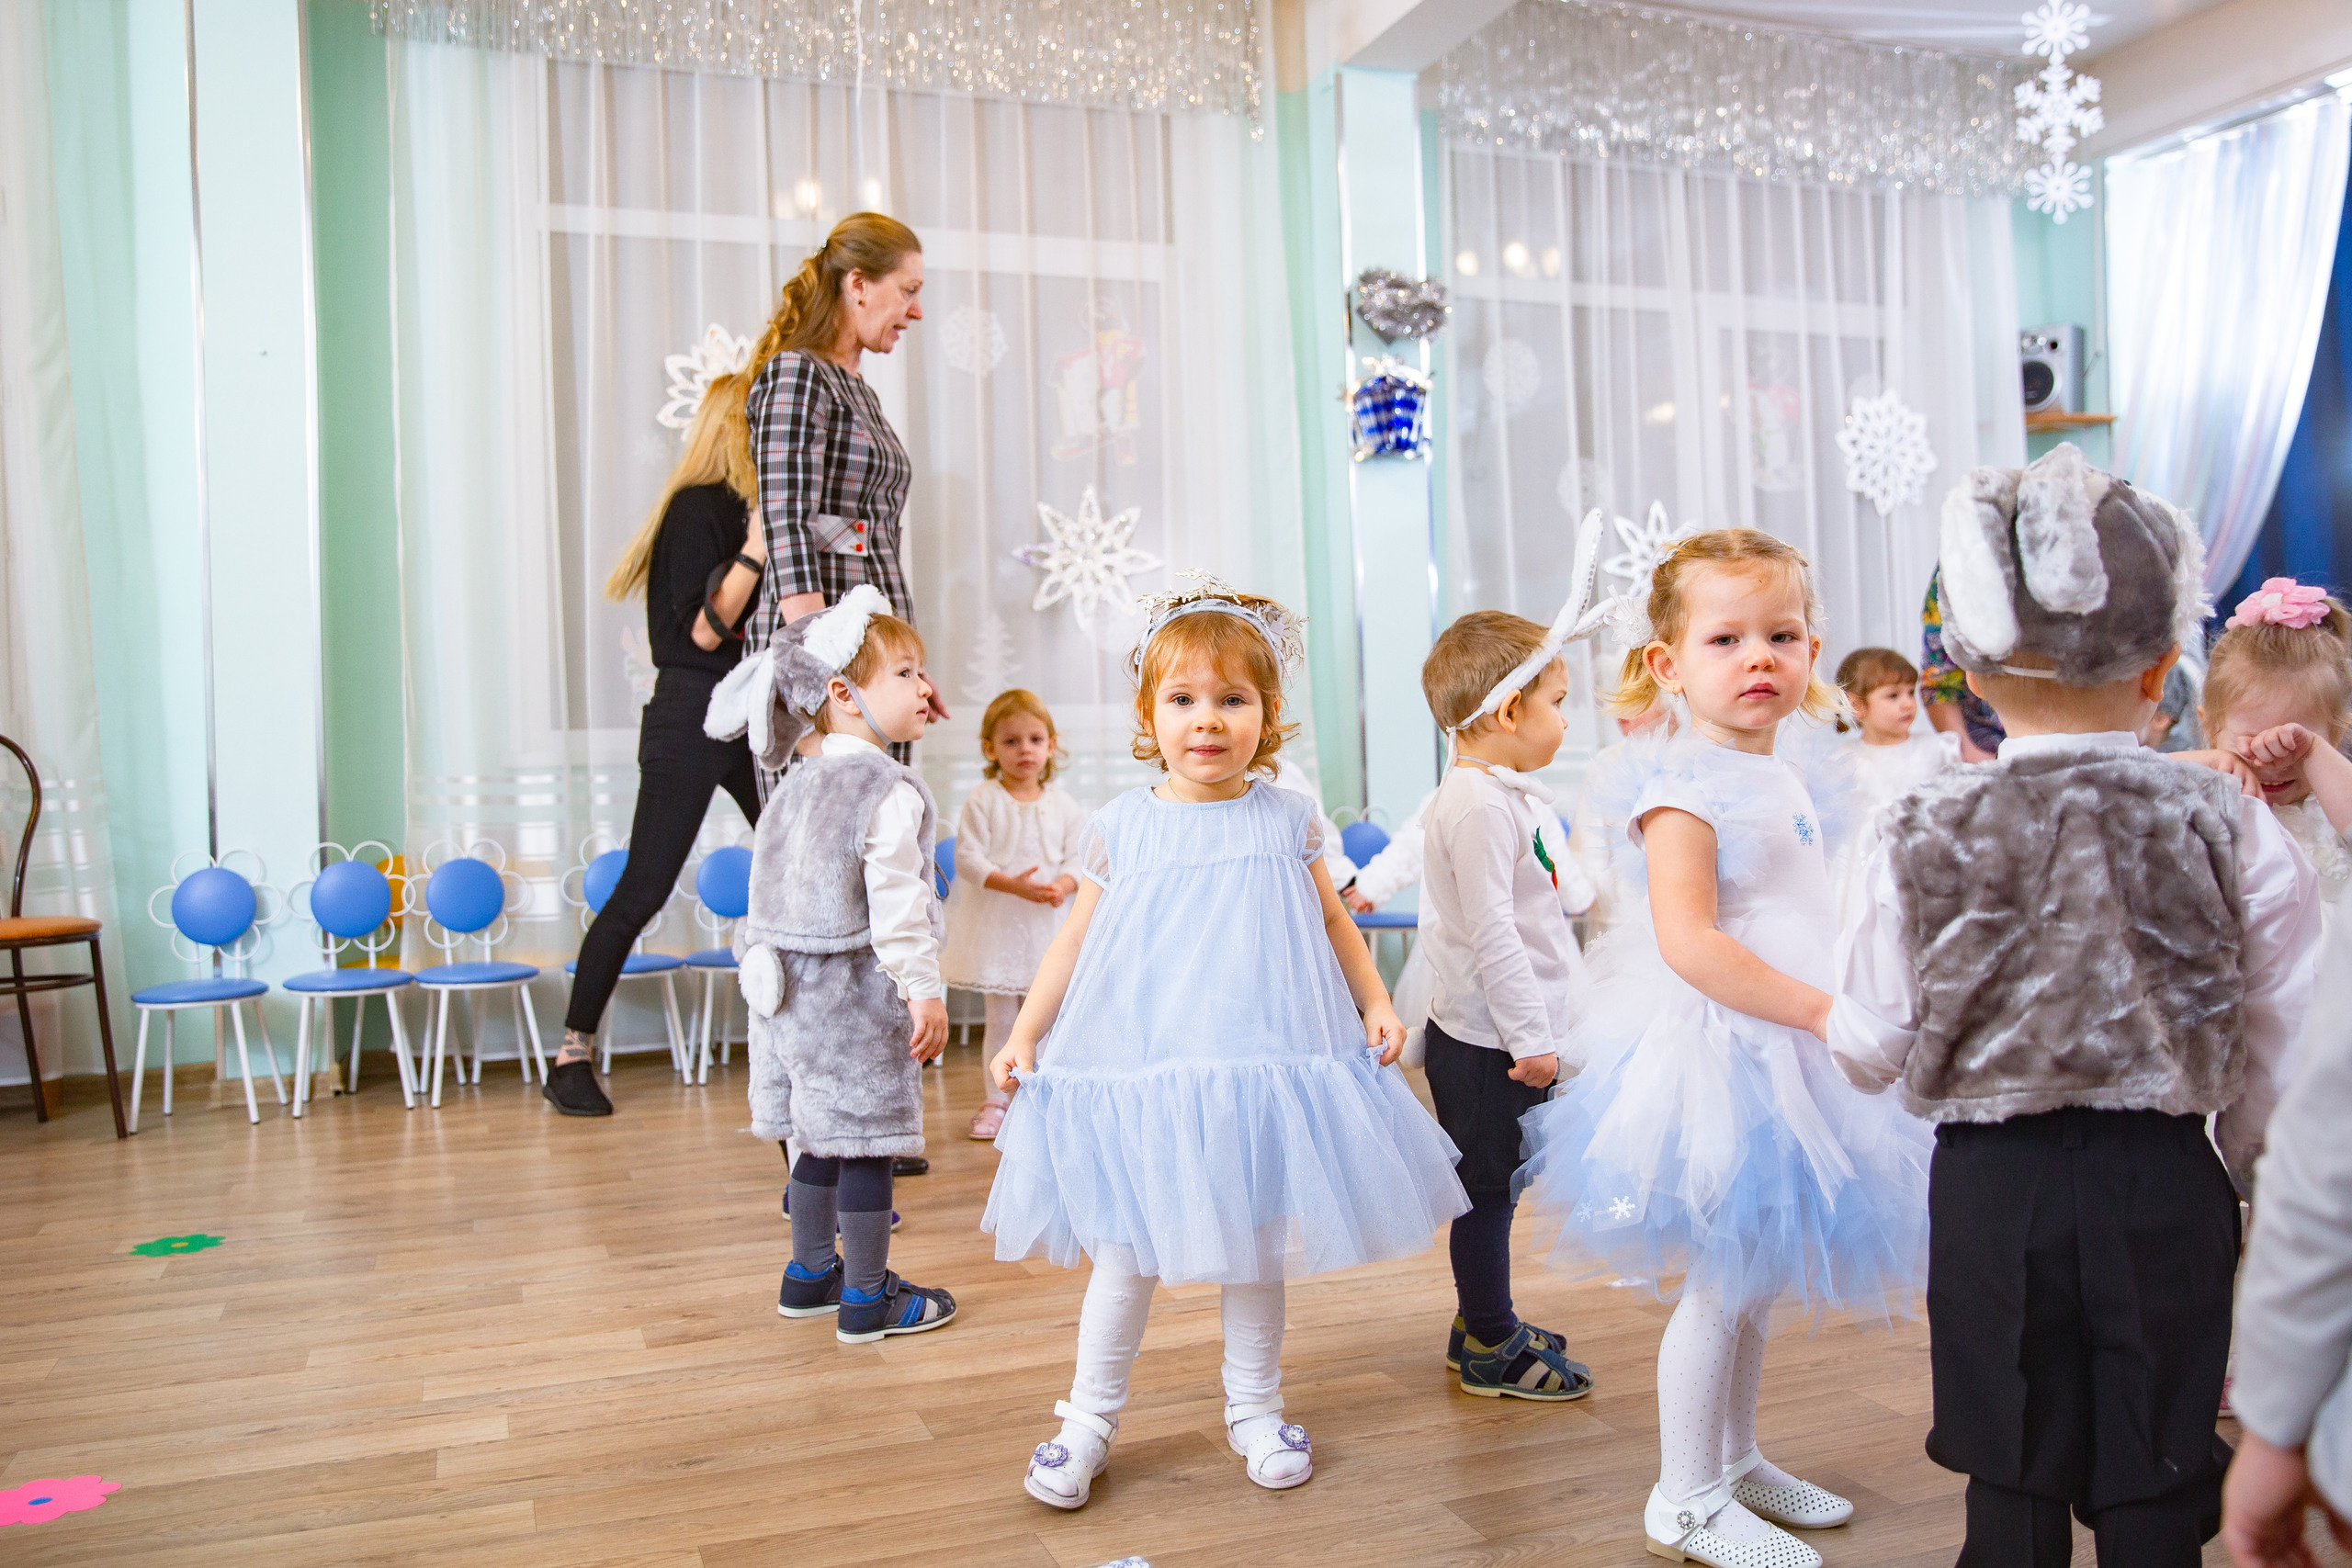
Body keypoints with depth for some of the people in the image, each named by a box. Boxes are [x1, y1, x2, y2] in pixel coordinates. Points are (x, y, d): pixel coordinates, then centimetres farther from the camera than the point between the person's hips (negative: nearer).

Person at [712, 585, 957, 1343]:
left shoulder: (796, 784, 13)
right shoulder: (890, 792, -16)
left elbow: (766, 887, 18)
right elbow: (896, 903, -21)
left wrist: (767, 965, 26)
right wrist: (923, 989, -17)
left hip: (795, 987, 9)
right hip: (859, 993, -9)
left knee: (821, 1135, 19)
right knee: (866, 1139, 2)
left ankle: (810, 1275, 32)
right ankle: (867, 1299, 12)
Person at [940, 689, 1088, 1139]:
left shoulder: (1062, 803, 5)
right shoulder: (982, 801, -4)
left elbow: (1079, 856, 3)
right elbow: (968, 857, -11)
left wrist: (1063, 885, -18)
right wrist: (1012, 884, -23)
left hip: (1048, 923, 2)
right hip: (995, 923, -2)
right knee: (1000, 1018, 5)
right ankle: (996, 1099, 17)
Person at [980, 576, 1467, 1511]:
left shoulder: (1287, 819, 2)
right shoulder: (1121, 828, -1)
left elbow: (1332, 923, 13)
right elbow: (1075, 940, 5)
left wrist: (1375, 1003, 3)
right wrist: (1025, 1032, -1)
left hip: (1260, 1062, 1)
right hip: (1138, 1065, -1)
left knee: (1257, 1244, 13)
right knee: (1124, 1248, 6)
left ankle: (1255, 1410, 31)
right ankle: (1089, 1418, 23)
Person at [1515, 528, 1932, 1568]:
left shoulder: (1797, 782, 11)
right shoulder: (1684, 781, -16)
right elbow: (1687, 941, -25)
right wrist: (1824, 1010, -26)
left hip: (1790, 1047, 9)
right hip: (1718, 1048, -9)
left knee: (1756, 1274, 19)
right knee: (1724, 1278, 1)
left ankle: (1734, 1460, 36)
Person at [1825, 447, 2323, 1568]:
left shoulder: (1924, 835, -11)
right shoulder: (2230, 826, -10)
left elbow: (1868, 1049, -5)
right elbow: (2282, 1052, -1)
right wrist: (2240, 1162, 18)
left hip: (1992, 1190, 0)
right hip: (2166, 1189, 1)